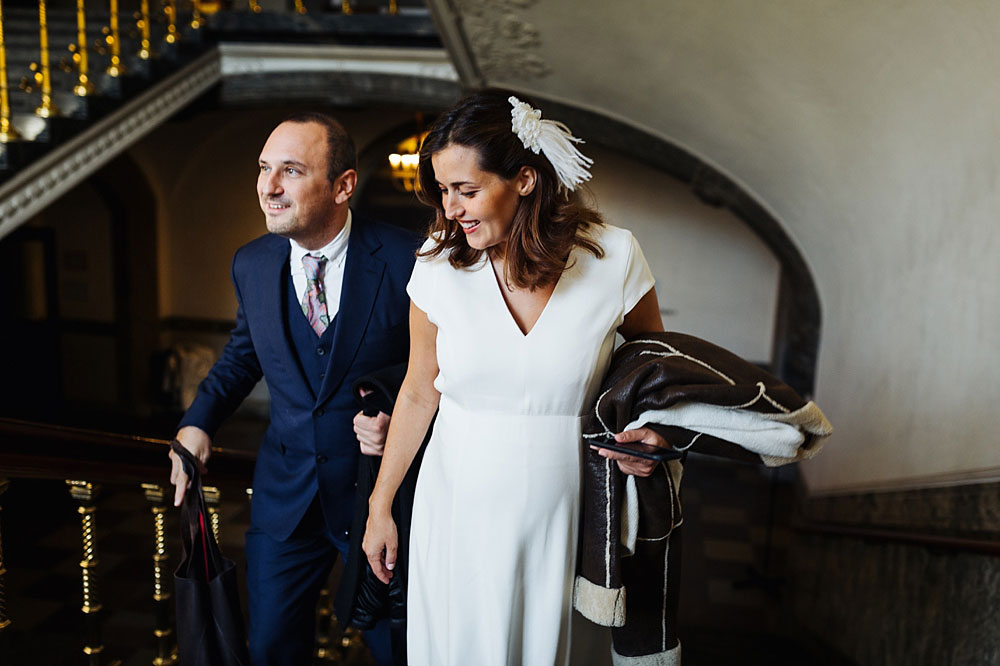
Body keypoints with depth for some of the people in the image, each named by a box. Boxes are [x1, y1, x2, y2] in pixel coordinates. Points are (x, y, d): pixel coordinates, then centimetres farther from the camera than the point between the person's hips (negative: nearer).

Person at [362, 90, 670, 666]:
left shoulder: (613, 257, -13)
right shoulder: (439, 265, -9)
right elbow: (419, 392, 1)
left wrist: (652, 433, -15)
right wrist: (380, 507, 8)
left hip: (558, 515, 0)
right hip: (458, 511, 1)